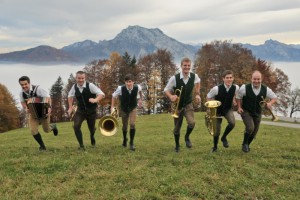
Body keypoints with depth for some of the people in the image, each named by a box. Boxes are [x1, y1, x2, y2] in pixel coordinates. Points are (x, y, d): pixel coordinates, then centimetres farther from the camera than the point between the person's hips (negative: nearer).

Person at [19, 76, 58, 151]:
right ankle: (42, 146, 11)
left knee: (46, 130, 9)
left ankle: (53, 126, 48)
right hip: (32, 113, 4)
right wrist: (26, 109, -11)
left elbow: (48, 97, -24)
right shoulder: (21, 93, -8)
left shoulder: (38, 89, -26)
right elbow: (23, 102, 10)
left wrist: (49, 107, -39)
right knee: (33, 130, -11)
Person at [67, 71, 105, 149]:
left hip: (91, 110, -2)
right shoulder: (74, 87, -8)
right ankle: (81, 145, -1)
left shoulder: (90, 85, -20)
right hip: (80, 110, 2)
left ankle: (92, 136, 52)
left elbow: (101, 94, -24)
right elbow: (70, 96, 13)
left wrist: (95, 100, -43)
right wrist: (70, 107, 6)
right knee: (76, 126, -17)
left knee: (91, 128, 12)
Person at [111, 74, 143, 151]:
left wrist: (141, 99, 8)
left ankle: (131, 142, 0)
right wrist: (112, 107, -10)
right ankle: (124, 139, 45)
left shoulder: (137, 87, -25)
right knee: (124, 125, 15)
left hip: (133, 109, 0)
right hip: (123, 109, 0)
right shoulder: (120, 88, -29)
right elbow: (114, 96, -9)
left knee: (132, 124, -17)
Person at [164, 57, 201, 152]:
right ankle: (177, 145, 36)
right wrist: (171, 97, -31)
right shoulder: (174, 78, -22)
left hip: (188, 104, 1)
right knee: (177, 127, 9)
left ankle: (187, 137, 10)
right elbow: (166, 90, -11)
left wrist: (197, 94, 7)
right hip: (178, 105, -1)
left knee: (191, 123, -23)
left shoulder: (194, 76, -12)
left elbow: (197, 82, 14)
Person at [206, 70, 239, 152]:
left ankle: (224, 137, 5)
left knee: (232, 123, -26)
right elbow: (208, 97, -9)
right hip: (217, 110, -2)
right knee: (217, 130, 1)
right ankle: (215, 147, 31)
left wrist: (234, 100, -5)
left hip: (228, 109, 2)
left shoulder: (236, 87, -17)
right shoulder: (217, 88, -27)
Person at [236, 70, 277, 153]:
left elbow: (274, 97, 4)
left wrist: (270, 103, -16)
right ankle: (244, 144, 3)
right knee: (250, 128, -25)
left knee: (254, 132, 13)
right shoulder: (244, 88, -19)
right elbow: (238, 97, 1)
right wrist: (239, 107, -7)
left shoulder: (265, 89, -12)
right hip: (246, 112, -4)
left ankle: (247, 145, 41)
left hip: (257, 113, 4)